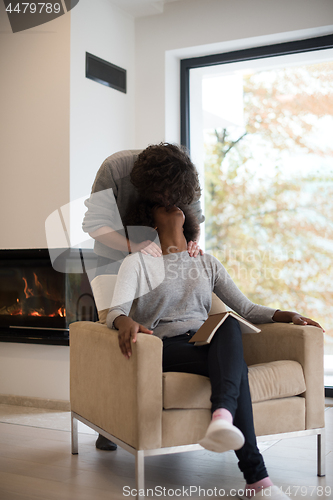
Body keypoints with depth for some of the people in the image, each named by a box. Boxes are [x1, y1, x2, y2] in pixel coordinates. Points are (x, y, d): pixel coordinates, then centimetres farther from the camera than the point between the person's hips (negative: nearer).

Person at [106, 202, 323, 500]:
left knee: (229, 324, -35)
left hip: (208, 346, 3)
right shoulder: (137, 263, 10)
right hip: (166, 350, -3)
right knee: (235, 368, -33)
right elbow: (115, 311, -7)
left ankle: (223, 416, -58)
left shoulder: (207, 264, 23)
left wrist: (287, 315, -1)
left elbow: (246, 308, 17)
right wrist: (126, 322, -33)